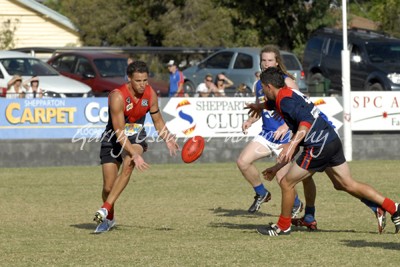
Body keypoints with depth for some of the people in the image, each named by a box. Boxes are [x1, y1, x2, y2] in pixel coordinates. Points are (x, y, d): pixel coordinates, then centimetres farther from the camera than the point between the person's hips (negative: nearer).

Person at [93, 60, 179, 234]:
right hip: (113, 139, -2)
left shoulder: (150, 94, -10)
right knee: (108, 187, -3)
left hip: (136, 136, 3)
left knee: (128, 165, -31)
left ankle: (105, 209, -28)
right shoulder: (118, 96, -27)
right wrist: (134, 154, -37)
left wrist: (167, 139, -12)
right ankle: (109, 219, 28)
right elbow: (119, 131, -29)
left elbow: (157, 120, 6)